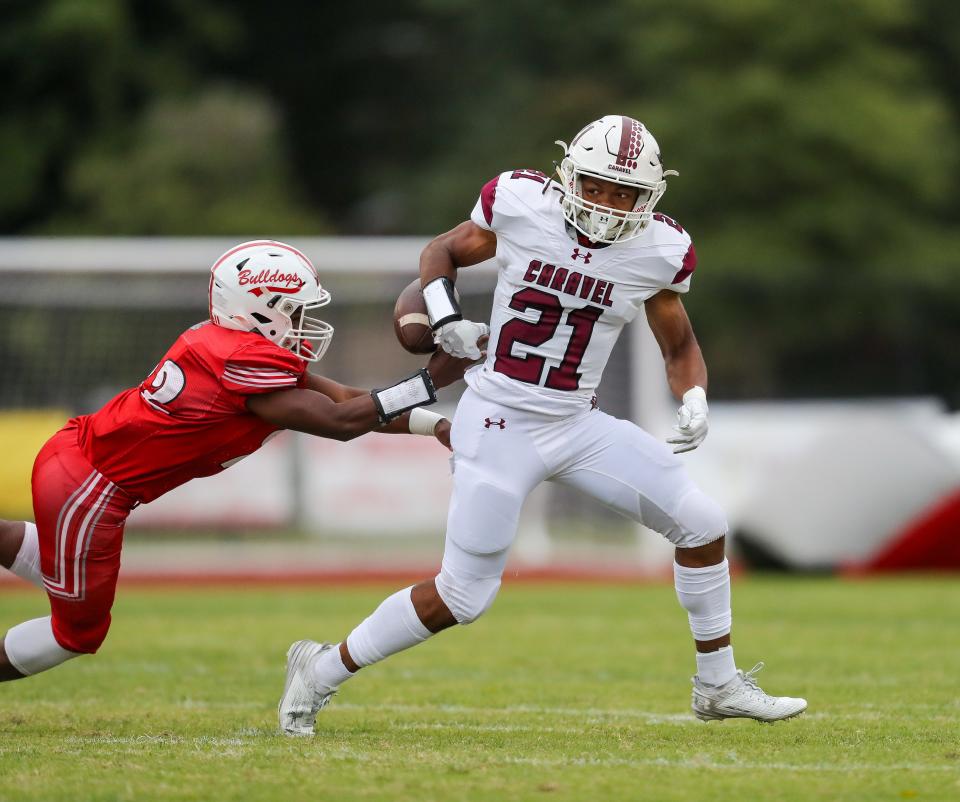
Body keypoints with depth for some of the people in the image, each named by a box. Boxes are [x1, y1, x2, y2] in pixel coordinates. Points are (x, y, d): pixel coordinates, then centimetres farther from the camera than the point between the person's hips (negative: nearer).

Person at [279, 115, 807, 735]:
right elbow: (442, 252, 7)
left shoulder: (659, 251, -4)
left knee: (702, 524, -3)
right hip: (499, 422, -4)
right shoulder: (519, 204, -11)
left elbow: (680, 347, 10)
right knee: (463, 596, -4)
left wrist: (694, 401, -11)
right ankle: (322, 670, 15)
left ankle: (720, 686, 16)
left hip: (579, 425, 4)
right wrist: (445, 317, -11)